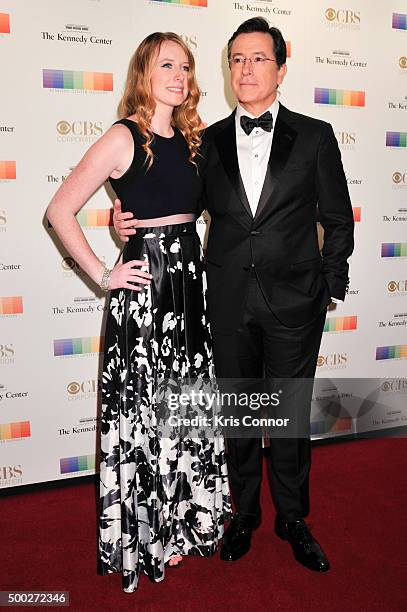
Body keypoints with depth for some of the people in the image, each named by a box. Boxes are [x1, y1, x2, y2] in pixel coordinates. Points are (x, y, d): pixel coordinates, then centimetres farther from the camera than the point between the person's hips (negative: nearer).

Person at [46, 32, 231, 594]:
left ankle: (184, 519, 35)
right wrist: (102, 275, -11)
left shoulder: (191, 137, 12)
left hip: (191, 277, 7)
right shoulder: (125, 137, -8)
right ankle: (146, 538, 25)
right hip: (145, 284, -7)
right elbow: (60, 210, -9)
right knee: (143, 407, 5)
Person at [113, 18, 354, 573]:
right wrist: (130, 221, -5)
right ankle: (245, 513, 34)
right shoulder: (208, 142, 6)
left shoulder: (314, 136, 2)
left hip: (294, 301, -1)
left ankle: (292, 518, 32)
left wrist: (331, 284, 1)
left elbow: (338, 219, 5)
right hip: (229, 302, 2)